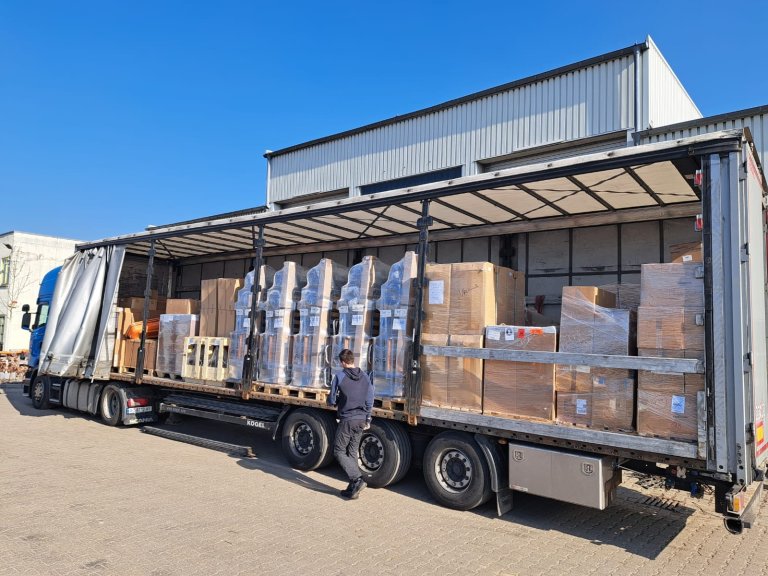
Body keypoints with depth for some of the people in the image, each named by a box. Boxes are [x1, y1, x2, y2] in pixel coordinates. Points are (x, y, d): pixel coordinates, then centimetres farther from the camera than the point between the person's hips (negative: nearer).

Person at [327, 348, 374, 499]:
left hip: (347, 420, -6)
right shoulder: (365, 377, 7)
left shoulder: (339, 377, -10)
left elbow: (331, 401, -4)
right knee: (352, 453, 14)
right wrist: (367, 419, 19)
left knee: (339, 451, 4)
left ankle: (357, 480, -11)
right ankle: (353, 489, 15)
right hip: (361, 420, 6)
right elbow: (370, 401, 11)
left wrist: (335, 402, 19)